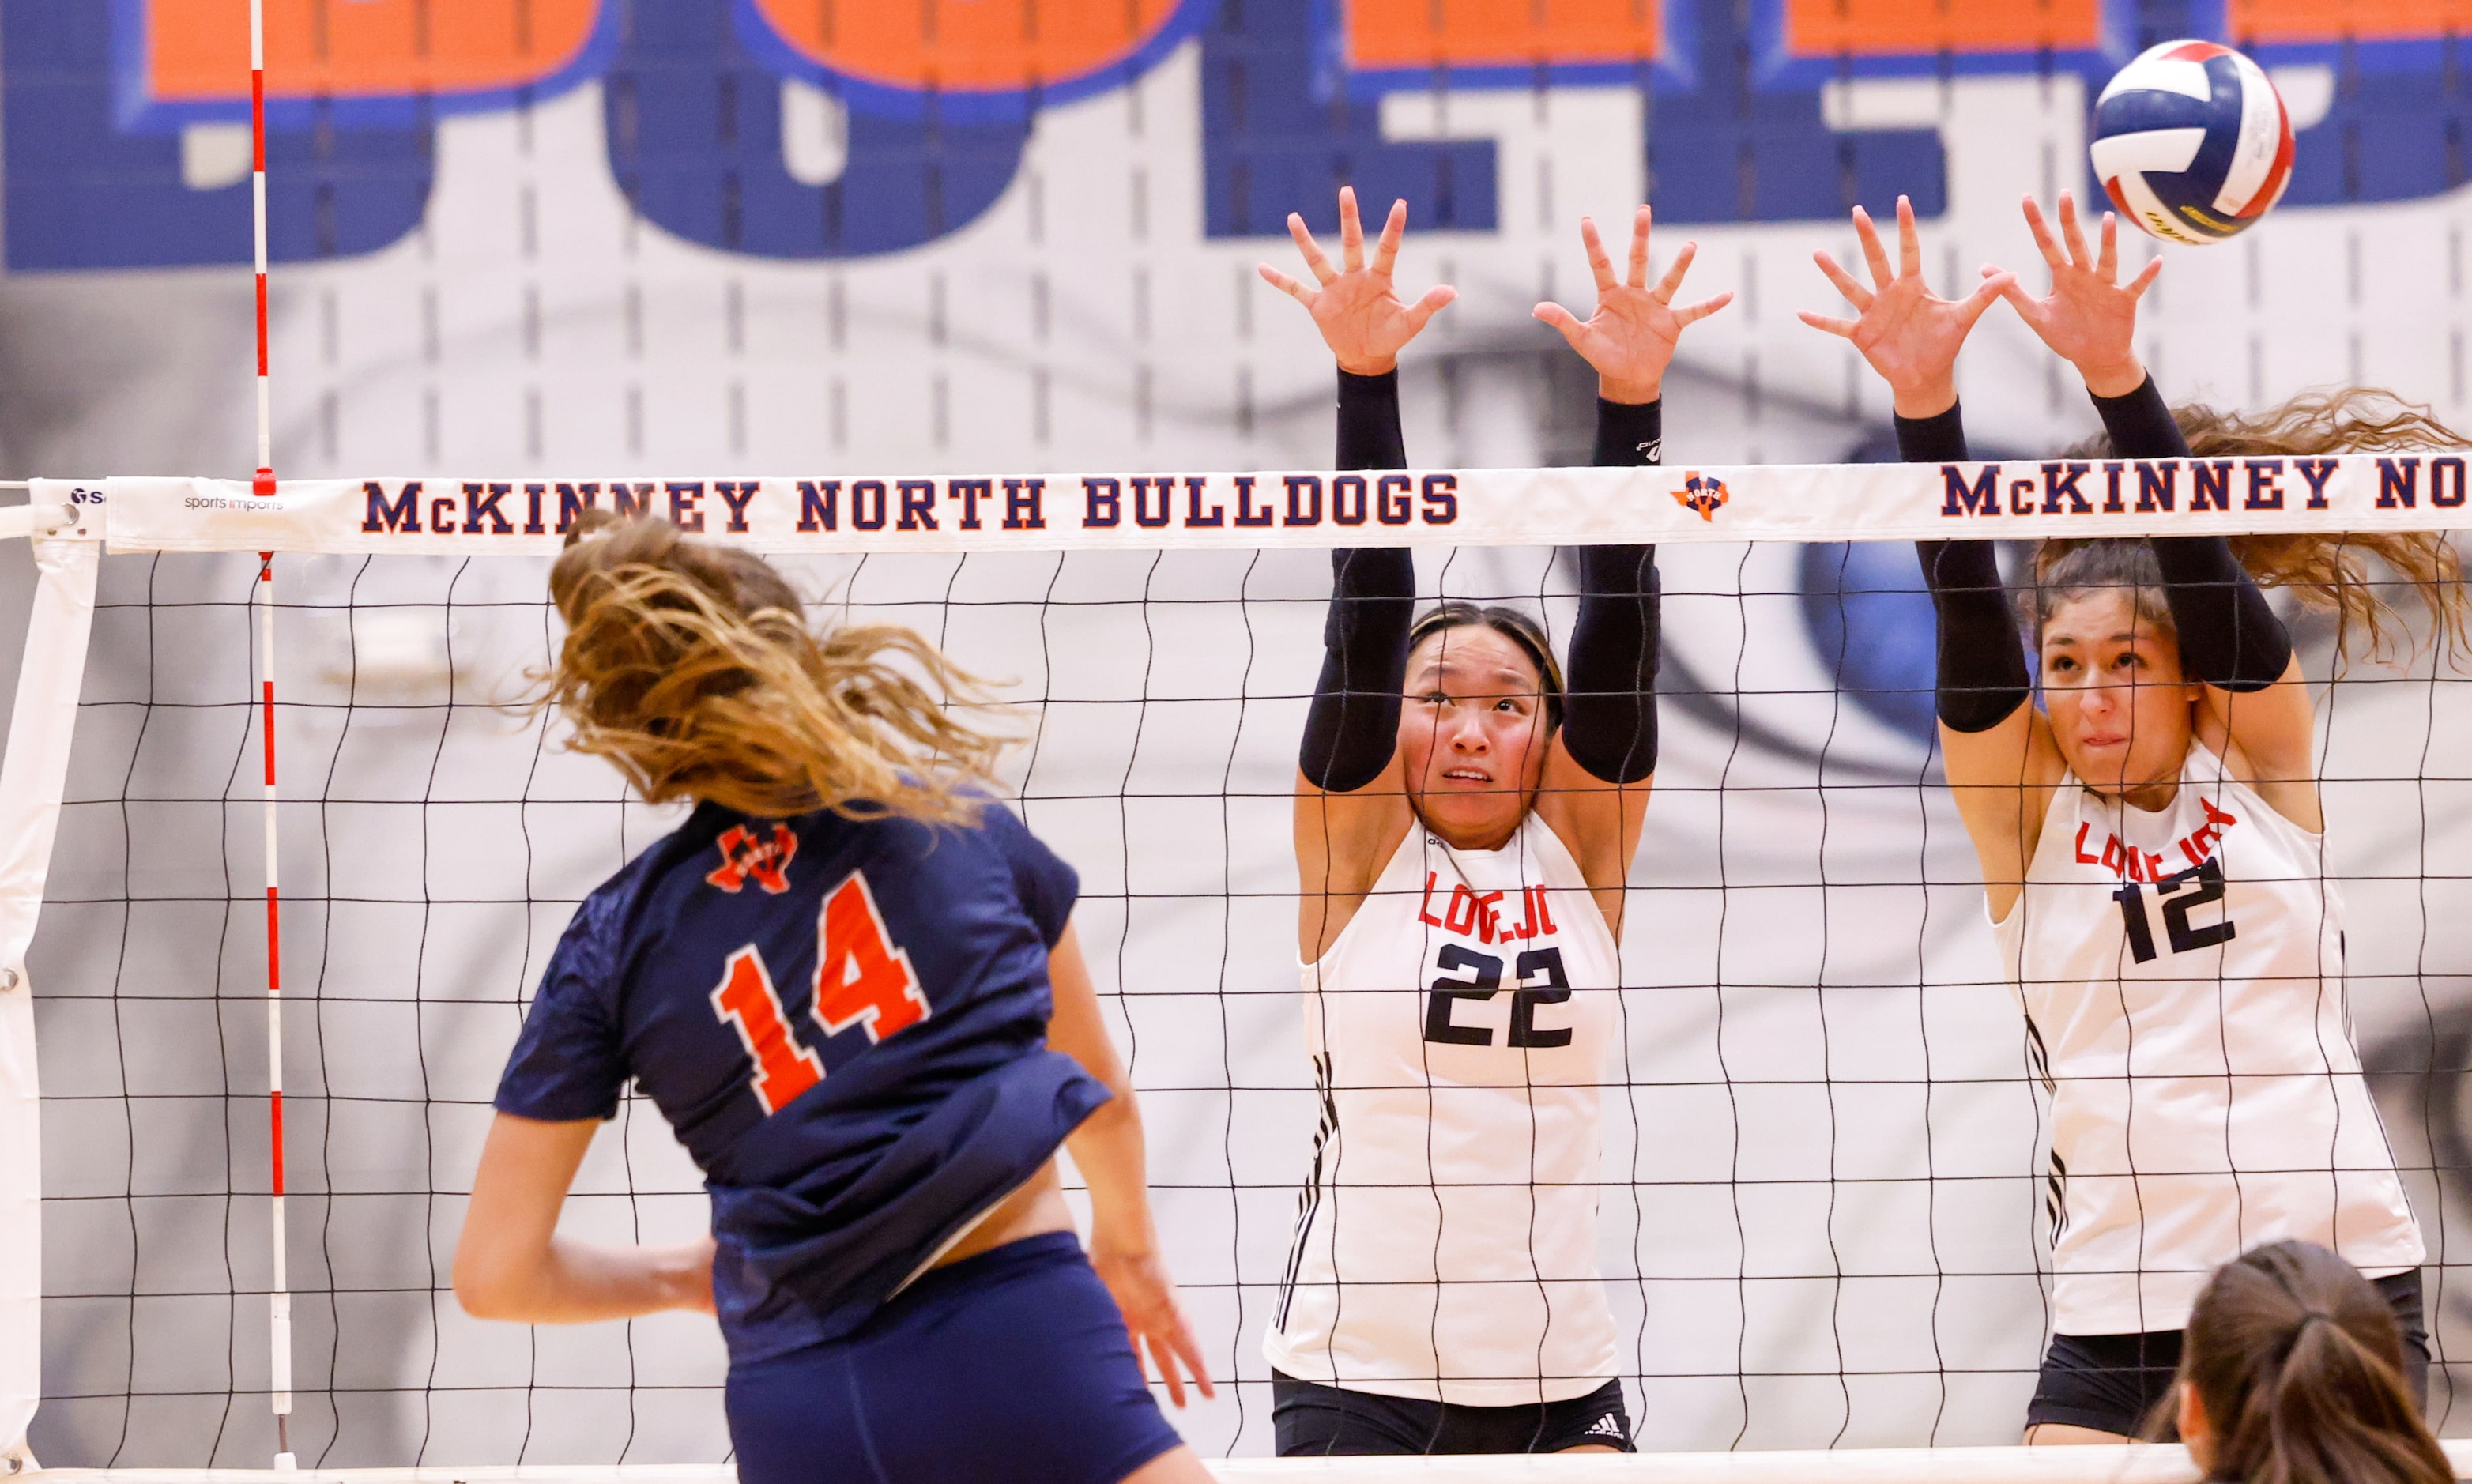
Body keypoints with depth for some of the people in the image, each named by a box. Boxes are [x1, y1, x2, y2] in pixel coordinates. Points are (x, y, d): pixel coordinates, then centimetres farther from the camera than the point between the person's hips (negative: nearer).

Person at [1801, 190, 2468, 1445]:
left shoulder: (2260, 760, 6)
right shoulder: (2025, 813, 7)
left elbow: (2205, 565, -7)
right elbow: (1968, 613, -6)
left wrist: (2117, 378, -21)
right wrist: (1925, 403, -19)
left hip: (2337, 1287, 0)